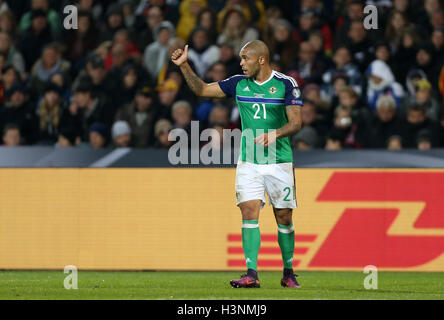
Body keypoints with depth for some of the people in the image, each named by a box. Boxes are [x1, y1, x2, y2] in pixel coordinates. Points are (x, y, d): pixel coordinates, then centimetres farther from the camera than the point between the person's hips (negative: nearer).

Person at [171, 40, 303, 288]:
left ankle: (288, 273, 19)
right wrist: (184, 66, 2)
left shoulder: (286, 84, -5)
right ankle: (252, 274, -16)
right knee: (249, 212, -12)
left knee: (284, 218, 2)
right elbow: (201, 89, 13)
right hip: (248, 162, 2)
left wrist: (274, 134, -25)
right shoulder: (239, 83, 6)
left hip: (279, 161, -2)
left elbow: (296, 122, -9)